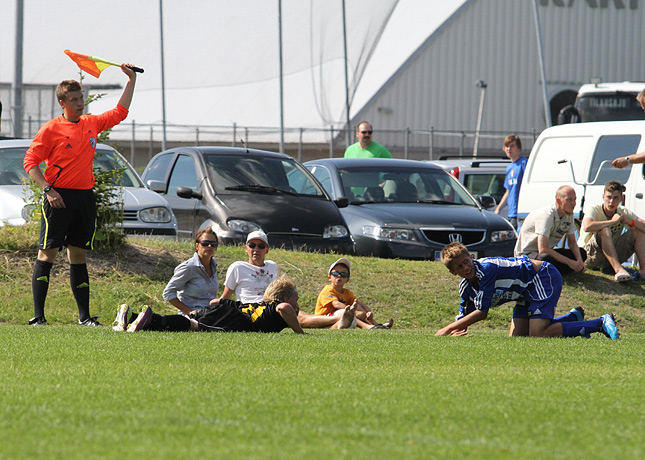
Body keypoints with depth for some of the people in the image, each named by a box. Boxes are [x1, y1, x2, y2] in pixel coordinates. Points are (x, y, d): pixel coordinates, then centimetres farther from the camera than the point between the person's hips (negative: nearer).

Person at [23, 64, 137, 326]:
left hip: (84, 196, 6)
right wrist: (47, 189, -15)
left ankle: (84, 316, 10)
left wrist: (131, 80, 23)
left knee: (79, 255, 9)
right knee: (47, 254, -7)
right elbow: (30, 162, -4)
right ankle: (38, 316, -8)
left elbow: (120, 112, 27)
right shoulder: (51, 129, -4)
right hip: (59, 197, -6)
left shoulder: (92, 124, 13)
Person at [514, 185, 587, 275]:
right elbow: (543, 250, -33)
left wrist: (579, 260, -12)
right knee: (547, 258, -42)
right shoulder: (546, 216, -27)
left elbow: (572, 242, 10)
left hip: (548, 251, 9)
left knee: (582, 253, -4)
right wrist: (569, 262, -29)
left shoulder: (569, 215, -1)